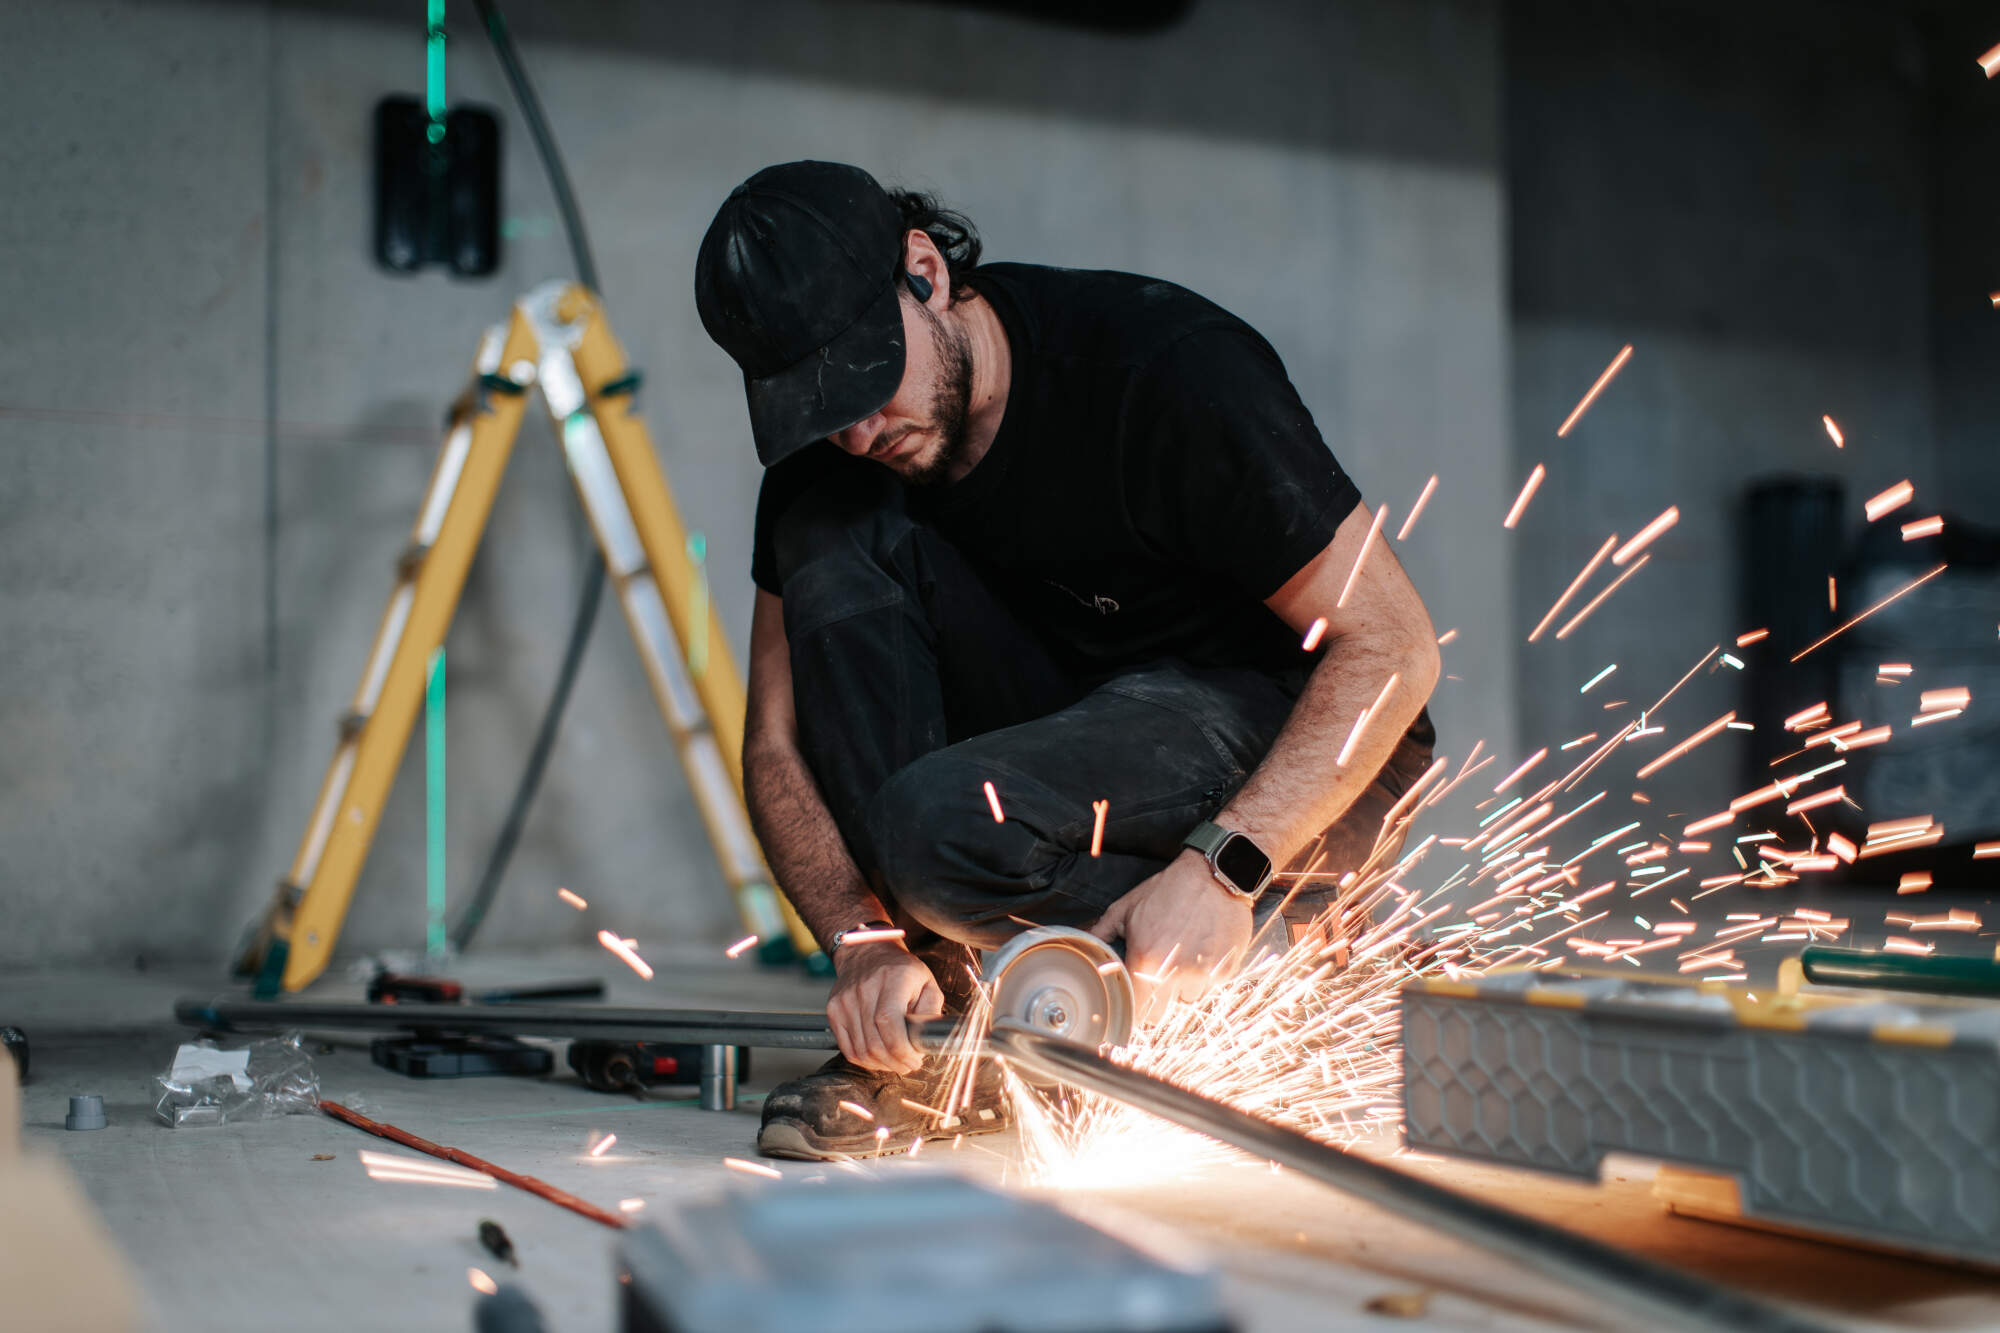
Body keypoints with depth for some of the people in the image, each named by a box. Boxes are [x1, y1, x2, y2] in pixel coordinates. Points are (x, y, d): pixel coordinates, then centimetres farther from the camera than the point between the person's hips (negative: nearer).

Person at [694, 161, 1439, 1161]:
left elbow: (1392, 647, -21)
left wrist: (1220, 867, -32)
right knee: (827, 531, -18)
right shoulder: (825, 457, -7)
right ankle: (923, 1041, -16)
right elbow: (777, 744, -3)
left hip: (1282, 749, -6)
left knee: (938, 823, -34)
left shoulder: (1164, 367, -24)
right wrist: (865, 942, -21)